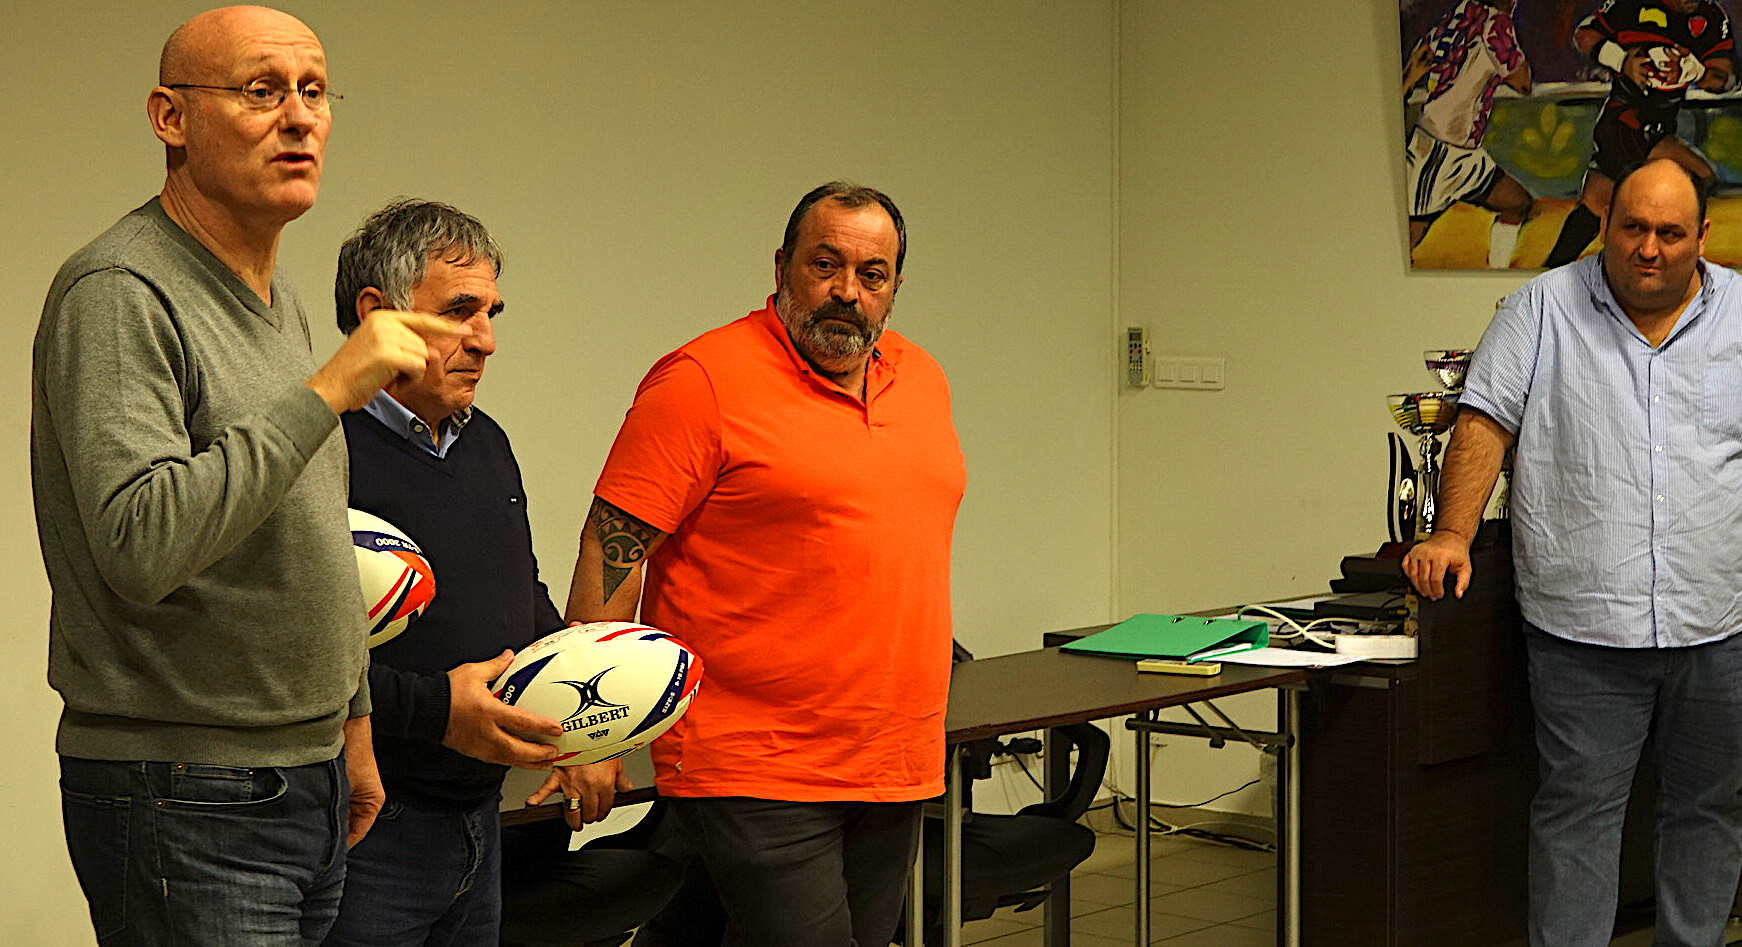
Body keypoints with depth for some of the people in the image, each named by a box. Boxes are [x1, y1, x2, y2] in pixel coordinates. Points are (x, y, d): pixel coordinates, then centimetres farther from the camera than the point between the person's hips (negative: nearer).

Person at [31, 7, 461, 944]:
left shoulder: (279, 299, 15)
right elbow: (141, 548, -28)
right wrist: (327, 391, -26)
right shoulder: (118, 293, -15)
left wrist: (350, 723, 24)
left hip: (306, 778, 9)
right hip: (181, 796, -9)